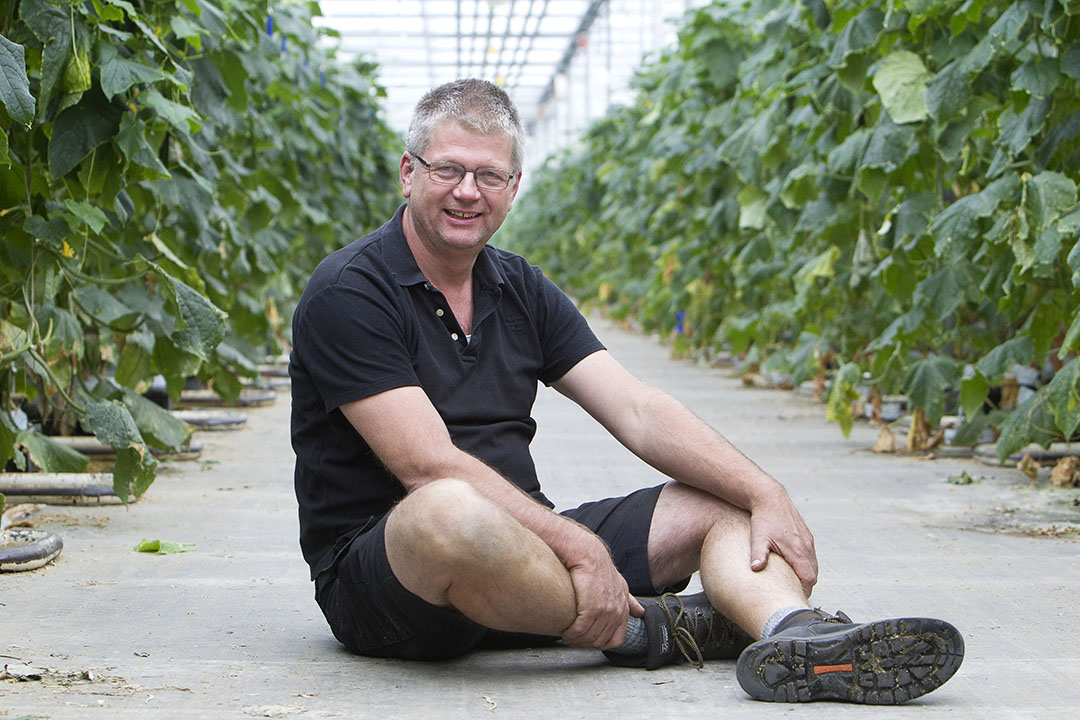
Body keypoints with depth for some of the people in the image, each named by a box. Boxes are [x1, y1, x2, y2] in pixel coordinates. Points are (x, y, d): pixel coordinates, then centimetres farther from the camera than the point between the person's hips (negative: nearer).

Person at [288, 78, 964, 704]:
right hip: (379, 567, -7)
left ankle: (796, 637, -36)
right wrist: (579, 548, -25)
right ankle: (641, 629, -17)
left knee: (727, 503, -3)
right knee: (454, 512, -42)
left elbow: (638, 411, 3)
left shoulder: (522, 290, 12)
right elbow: (428, 467, -20)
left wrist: (765, 493, -10)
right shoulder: (348, 293, -10)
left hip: (523, 550, 7)